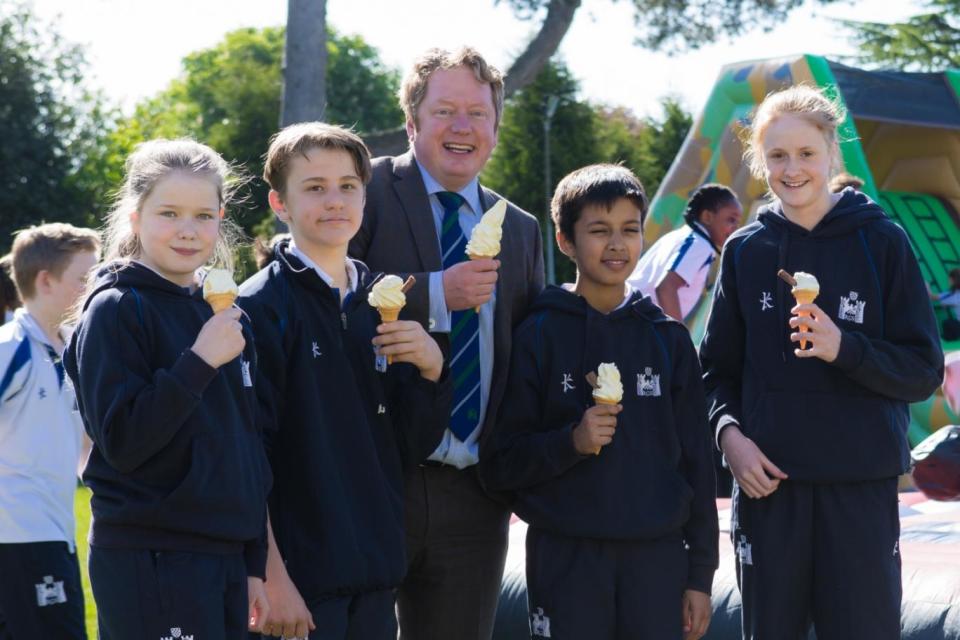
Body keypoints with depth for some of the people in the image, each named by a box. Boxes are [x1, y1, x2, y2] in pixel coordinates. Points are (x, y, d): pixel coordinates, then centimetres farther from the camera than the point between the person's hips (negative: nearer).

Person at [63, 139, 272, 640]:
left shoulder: (225, 314, 13)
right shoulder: (115, 311, -7)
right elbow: (121, 441, -16)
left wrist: (254, 564, 15)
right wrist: (199, 360, -22)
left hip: (226, 556, 7)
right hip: (149, 562, -7)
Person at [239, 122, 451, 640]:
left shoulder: (381, 304, 12)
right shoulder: (261, 307, -7)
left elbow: (411, 448, 12)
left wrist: (430, 369, -5)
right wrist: (270, 575, -16)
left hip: (375, 576, 6)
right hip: (298, 574, -6)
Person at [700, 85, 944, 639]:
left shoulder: (881, 242, 0)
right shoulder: (746, 250, 7)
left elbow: (925, 371, -1)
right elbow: (718, 367, 12)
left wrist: (846, 349, -18)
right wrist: (729, 431, -8)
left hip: (861, 484, -2)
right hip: (769, 483, 2)